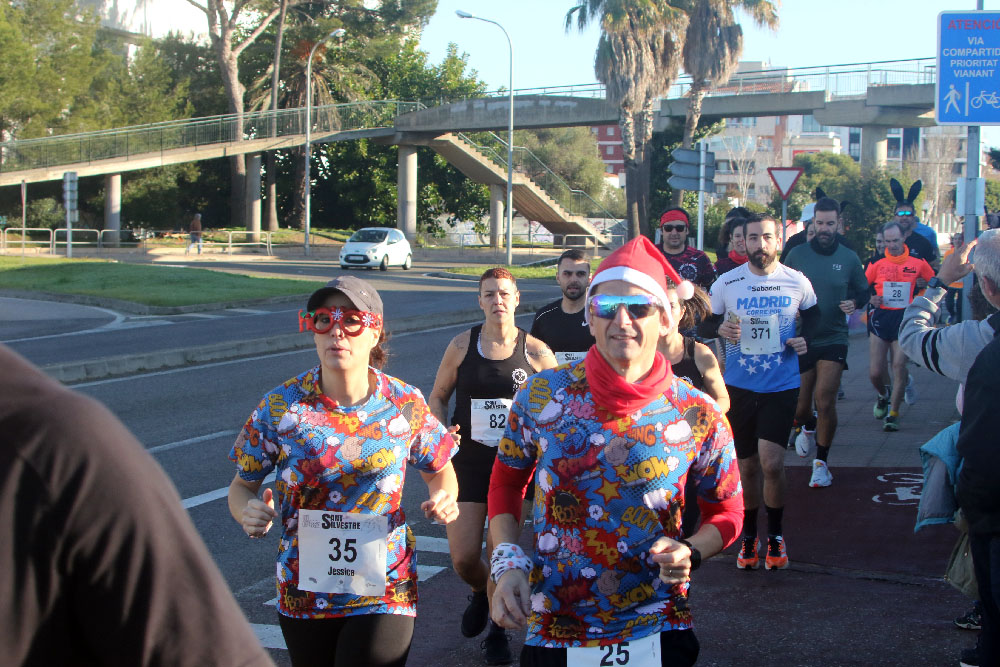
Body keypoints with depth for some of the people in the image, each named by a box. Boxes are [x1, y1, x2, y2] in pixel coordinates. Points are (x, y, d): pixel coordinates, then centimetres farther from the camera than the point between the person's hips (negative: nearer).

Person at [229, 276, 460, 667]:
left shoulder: (405, 404, -6)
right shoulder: (281, 406, -8)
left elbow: (440, 470, 10)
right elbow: (241, 485, 0)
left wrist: (442, 499, -12)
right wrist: (249, 512, -22)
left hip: (384, 592, -1)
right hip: (303, 588, 2)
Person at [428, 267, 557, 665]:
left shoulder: (535, 352, -4)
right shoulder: (462, 345, 0)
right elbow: (438, 396, 11)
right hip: (468, 461, 1)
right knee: (463, 557, -2)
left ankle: (497, 631, 22)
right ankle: (480, 592, 36)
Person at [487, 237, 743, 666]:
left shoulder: (698, 416, -8)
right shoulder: (542, 395, -6)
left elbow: (726, 510, 5)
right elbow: (507, 479, 8)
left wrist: (690, 554, -15)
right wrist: (507, 563, -5)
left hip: (655, 631, -1)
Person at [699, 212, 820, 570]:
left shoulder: (797, 282, -1)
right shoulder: (727, 283, -3)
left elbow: (813, 313, 18)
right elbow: (704, 323, 6)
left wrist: (805, 339, -1)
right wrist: (720, 329, -16)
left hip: (782, 385, -1)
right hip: (739, 386, 1)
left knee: (771, 463, -13)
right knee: (747, 467, 9)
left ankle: (775, 536, 8)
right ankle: (749, 536, 27)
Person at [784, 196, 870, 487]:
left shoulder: (849, 258, 2)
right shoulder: (797, 255, 0)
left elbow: (863, 291, 15)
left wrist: (854, 303, -7)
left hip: (833, 338, -1)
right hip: (800, 339, 1)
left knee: (825, 400, -15)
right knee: (799, 408, 7)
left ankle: (821, 462, 2)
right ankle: (809, 427, 45)